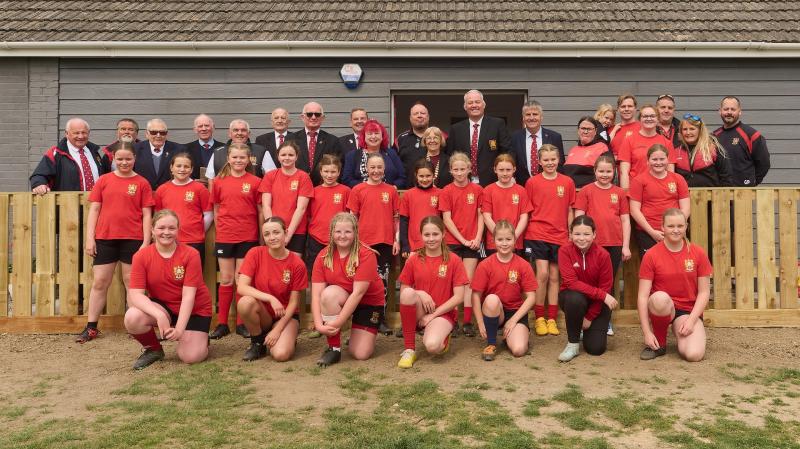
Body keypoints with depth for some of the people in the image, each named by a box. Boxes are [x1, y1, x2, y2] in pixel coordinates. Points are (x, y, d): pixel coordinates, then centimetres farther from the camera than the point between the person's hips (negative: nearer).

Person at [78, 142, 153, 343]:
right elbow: (94, 210, 7)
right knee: (99, 283, 6)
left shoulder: (142, 183, 3)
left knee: (132, 282, 5)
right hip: (105, 238, 2)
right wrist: (89, 238, 1)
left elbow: (146, 215, 1)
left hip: (133, 239, -2)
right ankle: (91, 328, 14)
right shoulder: (104, 180, 8)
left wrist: (146, 242, -5)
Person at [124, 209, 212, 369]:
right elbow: (135, 294, -19)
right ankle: (153, 349, 2)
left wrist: (179, 329, -31)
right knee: (132, 318, -29)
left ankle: (200, 339, 20)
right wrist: (159, 315, -36)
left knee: (191, 357, -18)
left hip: (195, 309, -2)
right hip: (162, 306, 2)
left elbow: (188, 295, -20)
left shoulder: (190, 254, -16)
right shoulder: (141, 256, -11)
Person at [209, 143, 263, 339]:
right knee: (226, 280, 8)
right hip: (224, 238, 2)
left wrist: (261, 237, 3)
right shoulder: (219, 182, 3)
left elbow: (260, 211, 2)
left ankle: (242, 323, 15)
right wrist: (220, 230, 6)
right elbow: (216, 210, 11)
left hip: (248, 238, -1)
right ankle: (222, 323, 16)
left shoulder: (255, 182, -2)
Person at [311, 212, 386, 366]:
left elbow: (358, 293, -28)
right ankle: (334, 348, -16)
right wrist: (319, 324, -32)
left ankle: (364, 335, 24)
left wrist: (337, 322, -32)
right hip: (341, 299, 3)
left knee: (360, 354, -14)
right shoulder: (323, 256, -12)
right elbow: (316, 294, -17)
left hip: (369, 303, -3)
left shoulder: (366, 255, -23)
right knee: (329, 293, -33)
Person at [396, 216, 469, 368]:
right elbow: (402, 292, 3)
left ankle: (443, 338, 7)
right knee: (408, 293, -32)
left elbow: (459, 297, -7)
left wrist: (433, 314, -12)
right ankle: (409, 349, -17)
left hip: (443, 313, -2)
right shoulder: (413, 260, 1)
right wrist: (420, 293, -17)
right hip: (418, 313, 3)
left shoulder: (454, 260, -4)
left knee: (432, 346, -34)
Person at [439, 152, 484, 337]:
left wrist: (478, 238, -7)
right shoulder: (446, 192, -1)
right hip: (452, 242, -1)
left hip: (472, 243, 1)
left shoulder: (477, 190, 4)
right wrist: (463, 240, -10)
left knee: (468, 281, 2)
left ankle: (467, 321, 5)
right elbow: (447, 219, -4)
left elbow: (480, 216, 5)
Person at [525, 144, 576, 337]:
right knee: (542, 274, -8)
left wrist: (571, 234, 6)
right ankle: (539, 318, 5)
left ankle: (552, 319, 16)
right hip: (537, 235, -2)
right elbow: (527, 211, 4)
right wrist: (527, 232, 0)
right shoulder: (532, 182, -1)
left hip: (560, 236, 2)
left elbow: (570, 211, 8)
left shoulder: (567, 182, 3)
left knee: (554, 276, 8)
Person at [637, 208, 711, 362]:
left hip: (689, 310, 1)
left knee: (694, 354, -26)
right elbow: (642, 296, -10)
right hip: (661, 307, -1)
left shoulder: (698, 253, -2)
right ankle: (659, 343, -10)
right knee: (660, 298, -38)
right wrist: (647, 333, -17)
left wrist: (691, 320, -13)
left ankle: (680, 332, 12)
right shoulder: (651, 255, -8)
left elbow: (704, 292, 1)